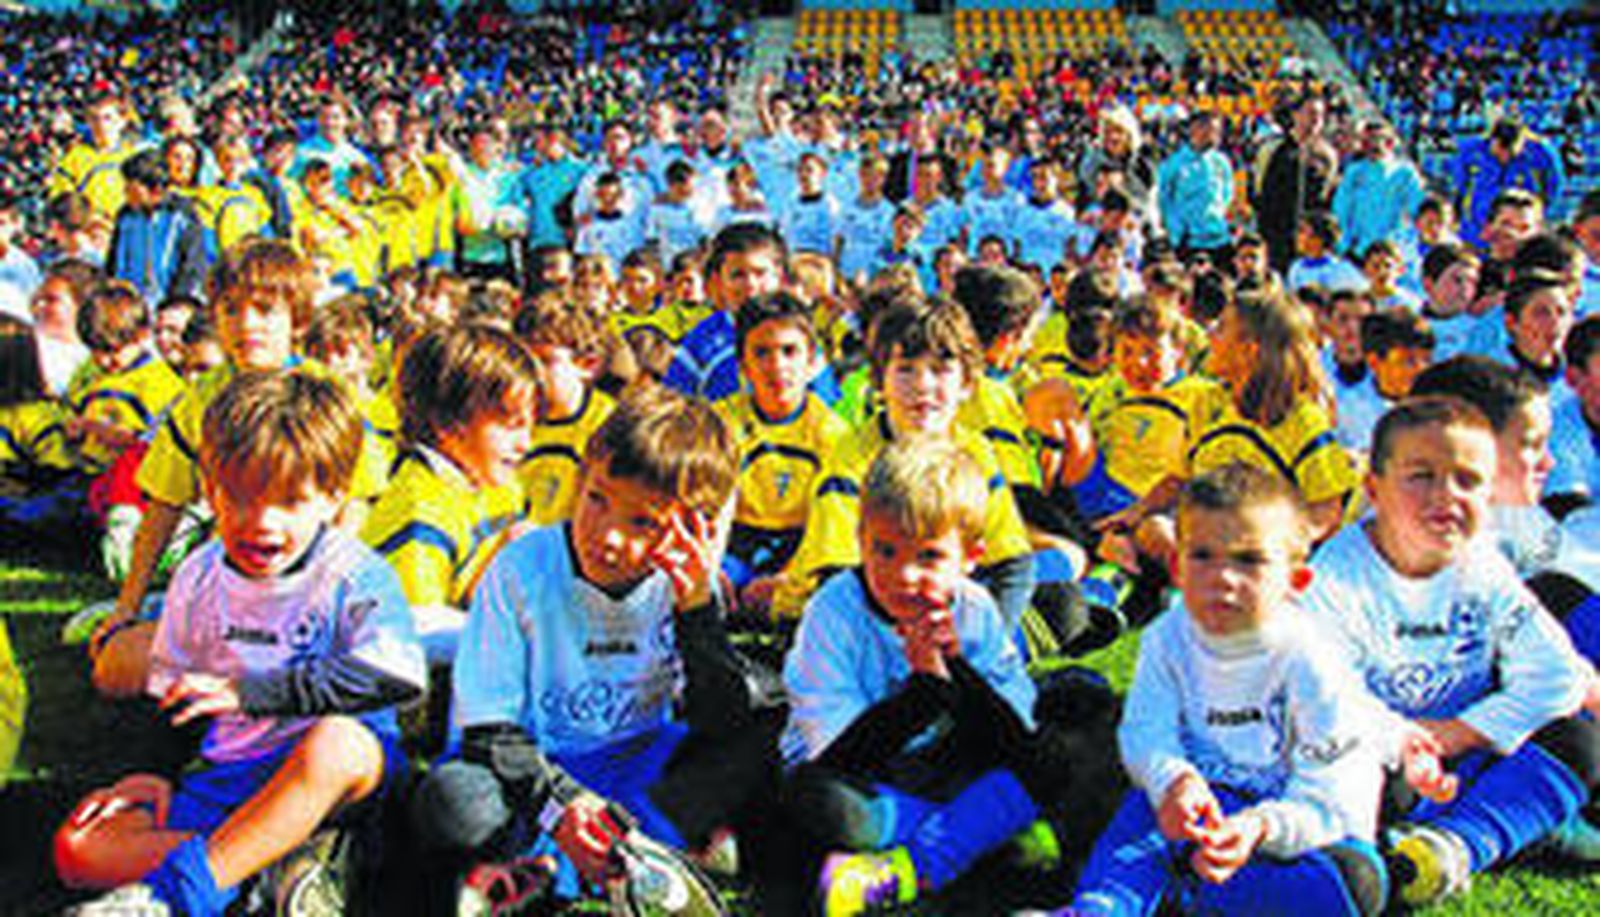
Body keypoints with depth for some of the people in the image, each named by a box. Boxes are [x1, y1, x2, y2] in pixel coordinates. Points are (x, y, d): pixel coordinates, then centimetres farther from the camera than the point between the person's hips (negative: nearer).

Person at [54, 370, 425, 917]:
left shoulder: (355, 575, -9)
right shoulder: (200, 577, 8)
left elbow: (396, 677, -25)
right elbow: (171, 692, 19)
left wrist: (251, 692, -24)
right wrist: (158, 774, 2)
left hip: (346, 769, -5)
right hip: (229, 774, 6)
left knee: (335, 740, -41)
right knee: (78, 849, -11)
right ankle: (273, 868, -24)